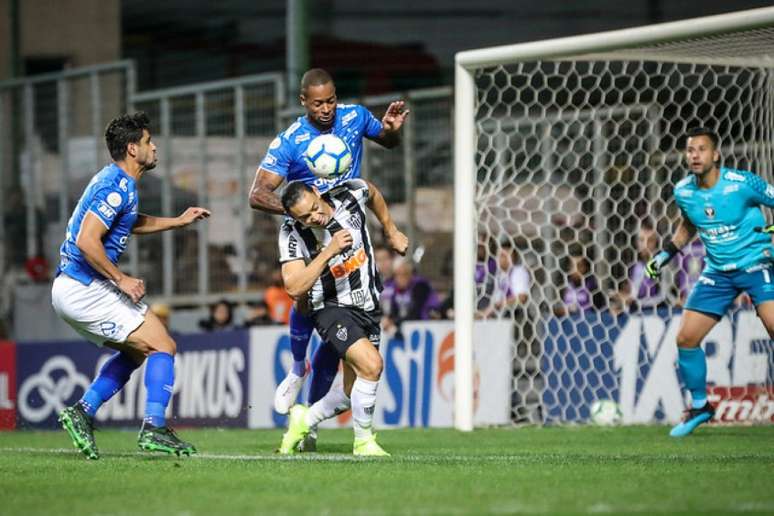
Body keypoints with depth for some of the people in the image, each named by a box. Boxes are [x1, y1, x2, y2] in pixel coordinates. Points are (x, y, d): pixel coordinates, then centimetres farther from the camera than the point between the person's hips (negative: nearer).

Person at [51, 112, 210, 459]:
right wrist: (122, 280, -19)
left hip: (70, 290, 10)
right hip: (86, 290, -10)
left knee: (136, 351, 21)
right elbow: (87, 240, -26)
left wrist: (178, 221, 30)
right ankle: (154, 429, -12)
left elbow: (133, 223, 37)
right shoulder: (117, 187, -16)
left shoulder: (116, 182, 16)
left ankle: (83, 411, 12)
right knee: (163, 346, -6)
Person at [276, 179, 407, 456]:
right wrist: (329, 251, -33)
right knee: (371, 364, -27)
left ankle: (304, 420, 32)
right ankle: (363, 441, -11)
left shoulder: (350, 195, -12)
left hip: (368, 306, 5)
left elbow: (373, 193, 13)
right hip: (332, 308, -5)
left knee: (353, 393, 7)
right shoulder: (292, 235, -19)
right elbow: (294, 288, -27)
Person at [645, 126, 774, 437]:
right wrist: (666, 254, 13)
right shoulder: (684, 192, -1)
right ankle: (699, 406, 20)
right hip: (717, 272, 5)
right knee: (686, 338, 0)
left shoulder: (741, 184, -17)